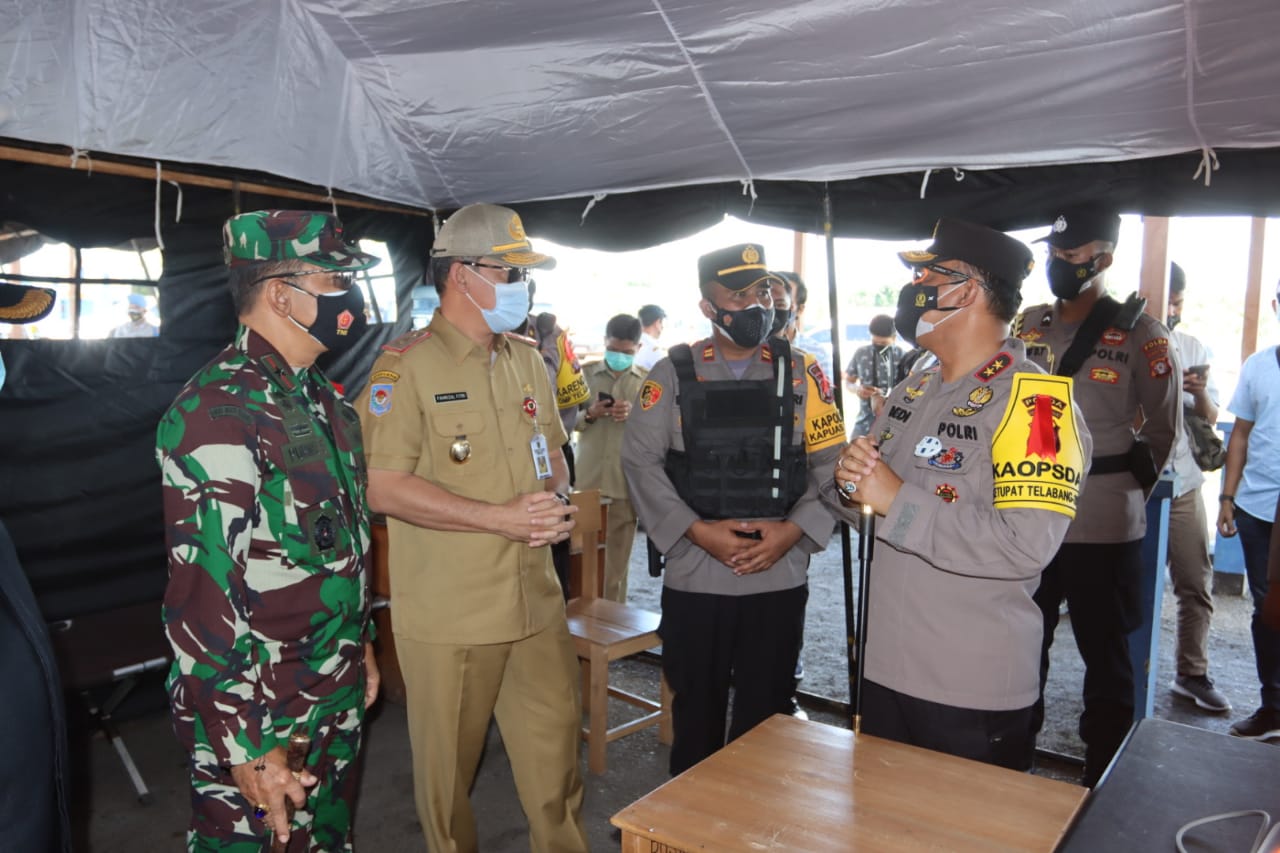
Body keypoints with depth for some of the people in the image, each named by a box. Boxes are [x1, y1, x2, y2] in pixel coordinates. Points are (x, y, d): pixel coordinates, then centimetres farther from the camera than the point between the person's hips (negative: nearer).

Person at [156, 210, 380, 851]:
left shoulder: (323, 399, 8)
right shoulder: (219, 411, -22)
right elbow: (205, 592, -24)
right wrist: (248, 748, -22)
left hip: (337, 699, 8)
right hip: (258, 721, -8)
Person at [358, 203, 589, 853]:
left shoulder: (527, 360, 10)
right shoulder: (406, 365, -11)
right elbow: (383, 486, -17)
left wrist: (555, 499, -4)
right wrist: (500, 518, -20)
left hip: (536, 600, 6)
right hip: (447, 614, -5)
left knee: (555, 752, 14)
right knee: (447, 766, 13)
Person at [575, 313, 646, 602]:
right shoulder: (585, 373, 8)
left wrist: (635, 415, -16)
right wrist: (589, 414, -13)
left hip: (627, 480, 0)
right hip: (588, 477, 0)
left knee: (619, 553, 7)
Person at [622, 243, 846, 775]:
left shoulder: (801, 372, 3)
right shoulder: (673, 374, -1)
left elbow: (830, 461, 2)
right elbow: (640, 461, -4)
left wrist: (793, 530, -11)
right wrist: (698, 531, -13)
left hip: (780, 578, 1)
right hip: (693, 579, -1)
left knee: (765, 714, 13)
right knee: (696, 711, 15)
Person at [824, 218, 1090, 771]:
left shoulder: (1032, 399, -16)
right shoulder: (912, 392, 9)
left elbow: (1026, 546, -28)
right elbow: (864, 501, 14)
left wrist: (897, 499, -25)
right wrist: (851, 481, -9)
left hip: (976, 693, -7)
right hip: (885, 671, 8)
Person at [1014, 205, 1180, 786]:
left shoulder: (1141, 336, -6)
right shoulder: (1027, 326, 6)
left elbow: (1164, 428, 1)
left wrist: (1125, 488, 4)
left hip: (1104, 528, -4)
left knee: (1105, 652, 10)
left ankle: (1103, 780, 24)